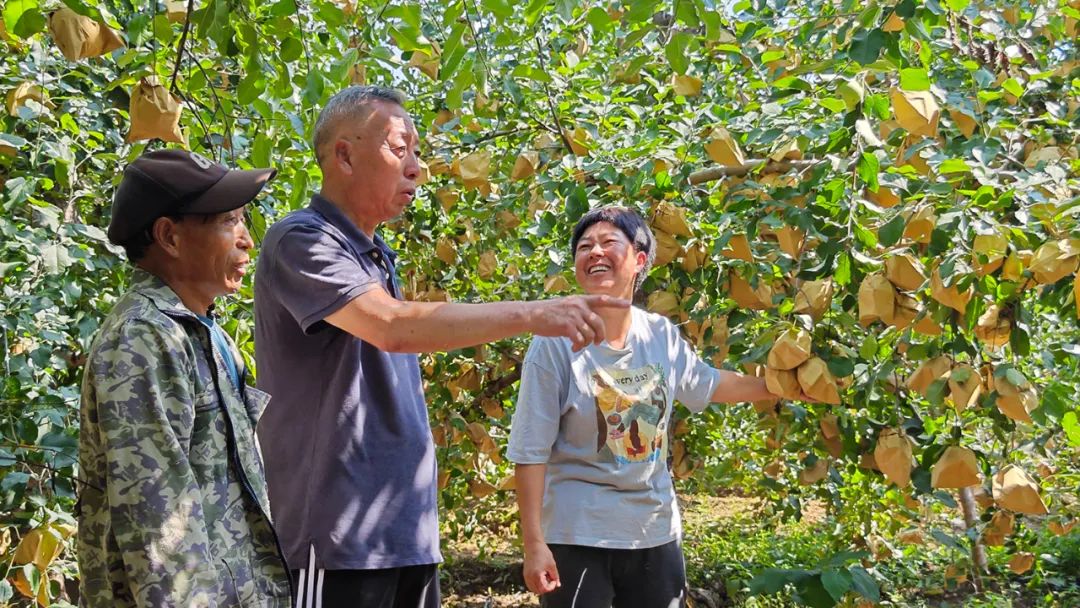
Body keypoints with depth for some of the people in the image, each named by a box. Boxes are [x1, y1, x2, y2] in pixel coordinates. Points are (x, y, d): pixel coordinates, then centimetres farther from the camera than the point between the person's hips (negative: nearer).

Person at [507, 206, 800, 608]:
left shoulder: (663, 335, 0)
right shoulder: (556, 342, -14)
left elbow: (707, 384, 22)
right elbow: (530, 452, -13)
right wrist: (534, 544, -15)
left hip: (656, 531, 5)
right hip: (577, 535, -5)